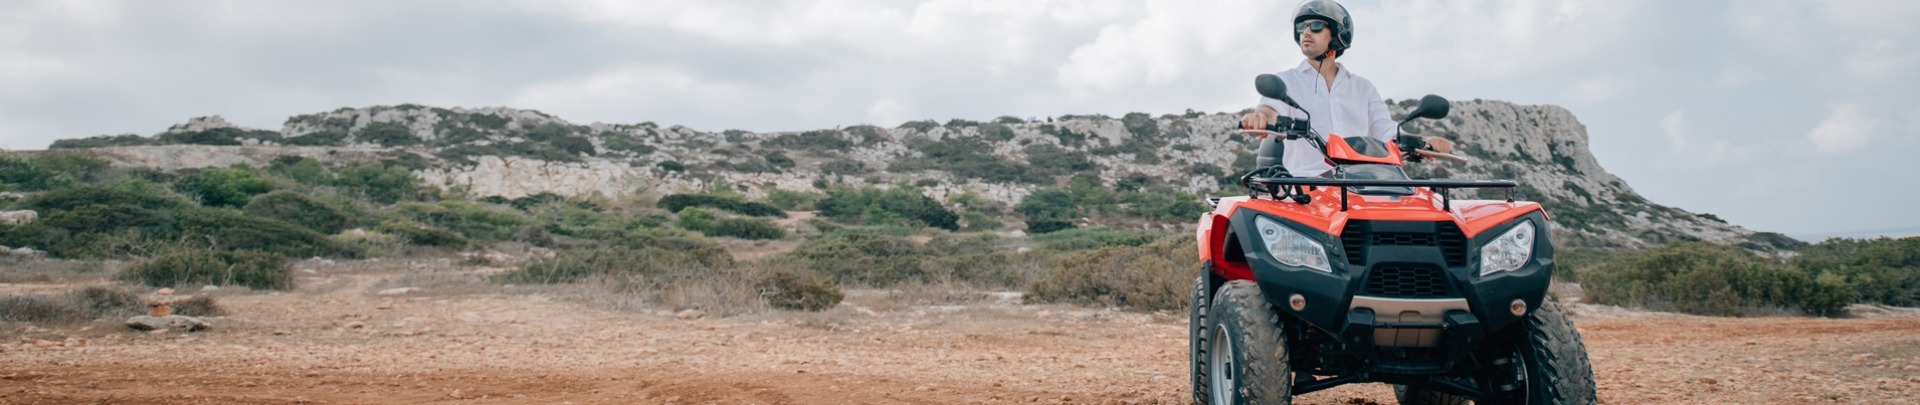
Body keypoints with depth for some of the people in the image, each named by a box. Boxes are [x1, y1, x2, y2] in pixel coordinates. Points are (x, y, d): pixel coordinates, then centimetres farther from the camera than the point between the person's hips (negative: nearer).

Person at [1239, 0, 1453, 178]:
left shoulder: (1363, 87, 24)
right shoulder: (1286, 81, 15)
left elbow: (1386, 132, 15)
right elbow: (1272, 108, -6)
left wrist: (1423, 142, -8)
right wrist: (1262, 115, -34)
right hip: (1307, 183, -3)